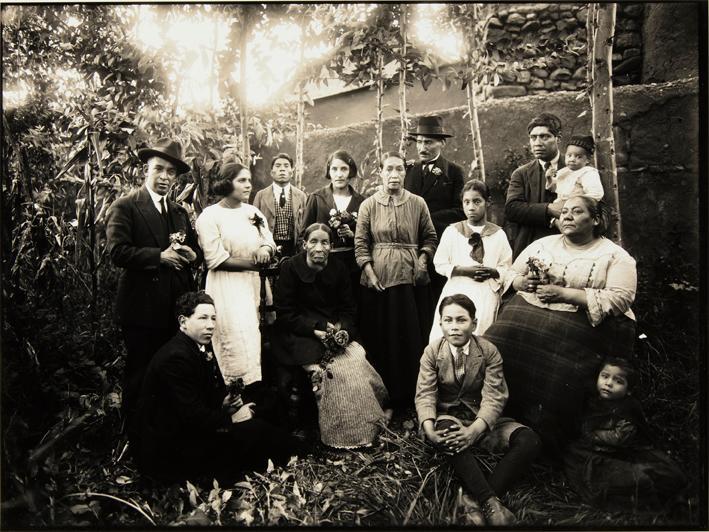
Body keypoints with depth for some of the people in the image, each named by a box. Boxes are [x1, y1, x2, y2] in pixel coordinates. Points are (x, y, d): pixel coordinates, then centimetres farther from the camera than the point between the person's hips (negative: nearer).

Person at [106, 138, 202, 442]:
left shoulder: (179, 212, 17)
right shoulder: (125, 208, -4)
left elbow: (195, 252, 16)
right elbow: (118, 252, -16)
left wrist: (191, 255, -6)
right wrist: (160, 256, -19)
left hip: (176, 307, 6)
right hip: (142, 308, -6)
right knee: (140, 376, 6)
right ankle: (136, 435, 23)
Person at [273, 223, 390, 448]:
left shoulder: (338, 269, 6)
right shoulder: (290, 268, -6)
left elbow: (349, 310, 8)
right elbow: (284, 314, -8)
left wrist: (342, 330, -13)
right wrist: (316, 329, -19)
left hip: (338, 335, 4)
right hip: (300, 336, -4)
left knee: (359, 362, -23)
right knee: (335, 369, -27)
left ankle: (367, 429, -3)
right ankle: (340, 436, -9)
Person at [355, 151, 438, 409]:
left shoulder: (417, 203, 5)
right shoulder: (368, 205, 3)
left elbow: (430, 238, 10)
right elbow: (361, 244, 1)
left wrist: (423, 259, -7)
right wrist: (369, 272, -9)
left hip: (412, 279, 1)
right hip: (378, 280, 0)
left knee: (412, 338, 5)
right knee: (381, 339, 4)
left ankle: (411, 398, 19)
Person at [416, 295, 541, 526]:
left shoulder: (489, 351, -7)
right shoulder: (432, 352, -5)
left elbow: (494, 397, -15)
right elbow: (425, 394, -11)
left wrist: (474, 430, -35)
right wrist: (429, 429, -33)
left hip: (482, 420, 1)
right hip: (448, 416, -1)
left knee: (529, 440, -25)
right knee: (449, 432, -38)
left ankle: (476, 502, -31)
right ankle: (491, 503, -36)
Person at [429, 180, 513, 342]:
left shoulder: (498, 234, 4)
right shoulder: (452, 231, 3)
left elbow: (507, 269, 6)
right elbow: (440, 264, 2)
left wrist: (493, 272, -15)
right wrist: (464, 270, -12)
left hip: (486, 294, 0)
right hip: (456, 292, 0)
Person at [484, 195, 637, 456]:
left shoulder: (615, 256, 5)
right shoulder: (542, 244, 19)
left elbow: (620, 299, -8)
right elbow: (510, 276, 21)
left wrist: (563, 293, -14)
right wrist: (523, 283, -4)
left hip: (581, 324, -4)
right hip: (527, 312, 4)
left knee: (557, 380, -27)